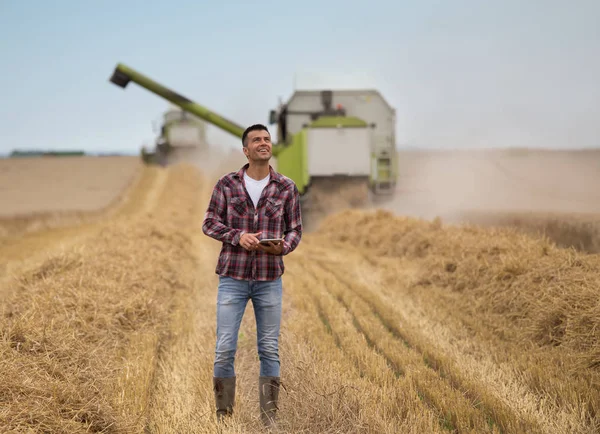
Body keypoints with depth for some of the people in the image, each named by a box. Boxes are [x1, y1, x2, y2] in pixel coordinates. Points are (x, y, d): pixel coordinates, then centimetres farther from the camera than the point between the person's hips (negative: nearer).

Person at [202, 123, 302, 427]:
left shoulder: (286, 188, 3)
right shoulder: (227, 184, 1)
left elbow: (295, 230, 6)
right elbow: (209, 223, 3)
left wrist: (283, 246, -16)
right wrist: (238, 236, -15)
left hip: (269, 279, 1)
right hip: (232, 277, -1)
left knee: (269, 349, 5)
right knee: (225, 349, -2)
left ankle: (268, 416, 14)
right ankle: (223, 414, 10)